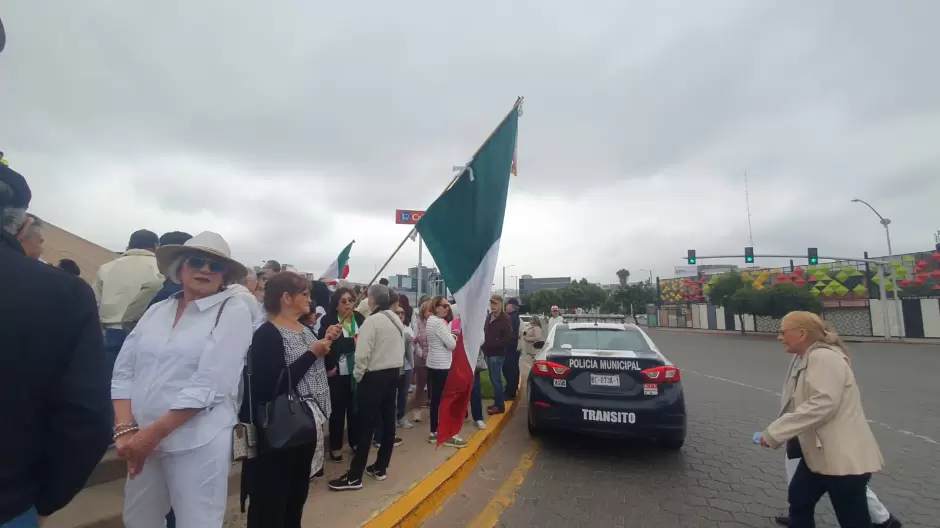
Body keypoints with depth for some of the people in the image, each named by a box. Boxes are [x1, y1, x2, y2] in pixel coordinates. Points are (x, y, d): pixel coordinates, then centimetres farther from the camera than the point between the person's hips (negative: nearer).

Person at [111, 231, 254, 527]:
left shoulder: (233, 312, -10)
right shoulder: (156, 311, 7)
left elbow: (209, 385, -16)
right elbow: (124, 372, 5)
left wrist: (153, 433, -14)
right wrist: (126, 430, -8)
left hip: (198, 443, -5)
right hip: (142, 441, 5)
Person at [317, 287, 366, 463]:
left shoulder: (359, 318, 4)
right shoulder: (328, 320, -7)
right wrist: (328, 367, -14)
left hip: (357, 371, 3)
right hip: (338, 372, -3)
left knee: (355, 408, 13)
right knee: (338, 410, 7)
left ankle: (355, 441, 29)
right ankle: (335, 447, 21)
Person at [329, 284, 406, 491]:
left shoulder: (372, 321, -17)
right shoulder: (397, 320, 7)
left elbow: (362, 354, -19)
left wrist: (358, 375, -4)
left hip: (374, 376, -8)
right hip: (393, 374, 8)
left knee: (366, 425, -3)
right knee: (388, 421, 12)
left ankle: (355, 476, 5)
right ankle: (380, 467, 24)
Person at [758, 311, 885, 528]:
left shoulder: (824, 357, -20)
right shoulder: (804, 359, 9)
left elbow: (822, 404, -29)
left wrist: (774, 432, -26)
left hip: (844, 456, -10)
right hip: (819, 452, 10)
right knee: (799, 499, 19)